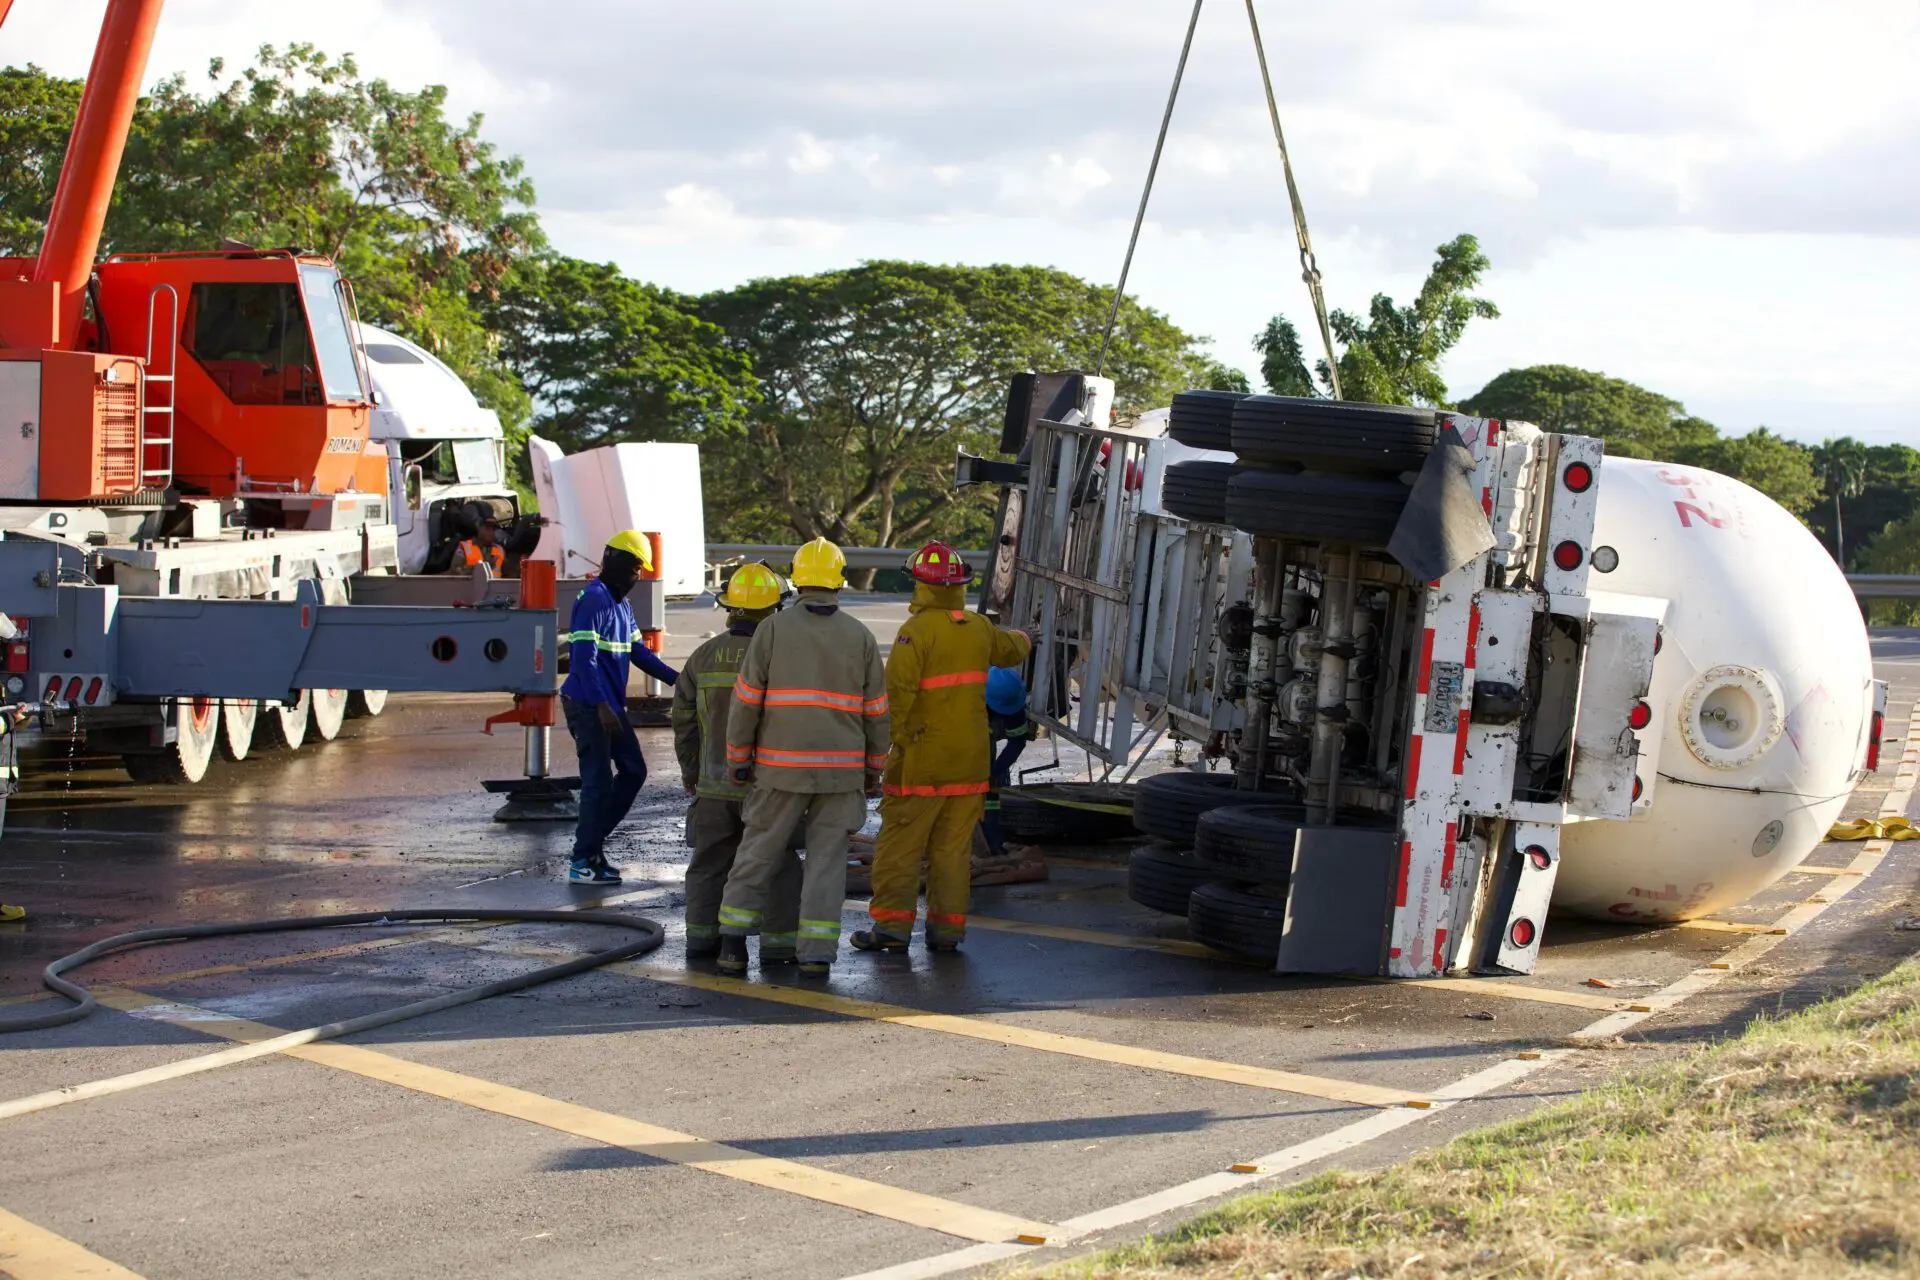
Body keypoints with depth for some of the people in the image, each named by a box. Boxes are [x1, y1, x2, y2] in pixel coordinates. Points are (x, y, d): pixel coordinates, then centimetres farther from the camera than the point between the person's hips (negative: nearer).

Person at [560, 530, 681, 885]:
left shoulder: (622, 604, 15)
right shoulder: (593, 600, -16)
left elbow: (638, 652, 21)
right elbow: (584, 658, -23)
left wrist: (676, 678, 12)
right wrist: (601, 705, -29)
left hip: (610, 706, 10)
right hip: (589, 706, -10)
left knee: (633, 771, 12)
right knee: (599, 782, -6)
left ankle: (592, 842, 19)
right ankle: (583, 862, 2)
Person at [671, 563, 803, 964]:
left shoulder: (703, 657, 0)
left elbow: (684, 721, 5)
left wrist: (690, 772, 18)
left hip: (715, 783, 4)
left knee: (710, 861, 13)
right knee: (777, 864, 3)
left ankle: (702, 938, 14)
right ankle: (777, 943, -1)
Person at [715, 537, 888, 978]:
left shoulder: (773, 629, -4)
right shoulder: (861, 636, 2)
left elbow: (747, 700, -5)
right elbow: (876, 711, 4)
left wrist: (738, 759, 4)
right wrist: (874, 768, 15)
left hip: (781, 766, -1)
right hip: (841, 768, 1)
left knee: (759, 854, 9)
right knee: (827, 859, 5)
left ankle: (733, 945, 7)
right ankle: (816, 954, -1)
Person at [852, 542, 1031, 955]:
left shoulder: (918, 630, -14)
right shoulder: (978, 629, 7)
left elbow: (898, 688, -24)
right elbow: (1011, 649, 29)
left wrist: (891, 737, -13)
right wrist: (1021, 640, 52)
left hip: (923, 760, -6)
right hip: (969, 758, 6)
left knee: (900, 843, 0)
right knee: (953, 846, 9)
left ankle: (892, 924, -2)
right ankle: (947, 927, 10)